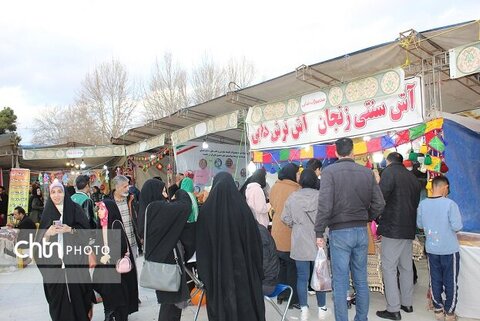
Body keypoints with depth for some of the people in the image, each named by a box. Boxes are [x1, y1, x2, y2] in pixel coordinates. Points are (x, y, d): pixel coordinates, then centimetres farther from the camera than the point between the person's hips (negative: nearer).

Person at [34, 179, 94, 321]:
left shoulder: (75, 209, 1)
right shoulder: (47, 212, 7)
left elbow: (86, 230, -2)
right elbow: (39, 239, 6)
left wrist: (71, 230, -18)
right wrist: (48, 232, -15)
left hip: (74, 258, -2)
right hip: (54, 261, 2)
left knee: (76, 290, 2)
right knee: (59, 293, 4)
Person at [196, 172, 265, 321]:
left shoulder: (206, 210, -9)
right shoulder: (242, 207, -10)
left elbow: (201, 245, -3)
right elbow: (255, 239, -4)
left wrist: (204, 271, 6)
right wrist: (257, 268, 7)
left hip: (217, 267, 0)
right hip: (242, 265, 0)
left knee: (220, 303, 11)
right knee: (245, 303, 13)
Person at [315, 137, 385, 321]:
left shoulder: (329, 171, -9)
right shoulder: (367, 172, 2)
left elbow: (325, 204, -17)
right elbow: (379, 204, 2)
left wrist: (319, 232, -10)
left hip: (339, 232, -4)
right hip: (361, 232, 4)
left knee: (340, 283, 4)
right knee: (361, 281, 16)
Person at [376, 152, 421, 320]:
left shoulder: (389, 171, -8)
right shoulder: (412, 177, 14)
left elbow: (380, 198, -14)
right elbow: (416, 202, 18)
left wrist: (378, 219, 1)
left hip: (393, 228, -8)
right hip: (409, 229, 8)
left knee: (389, 268, -2)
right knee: (406, 267, 16)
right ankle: (407, 303, 26)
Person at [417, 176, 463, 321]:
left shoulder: (423, 204, -4)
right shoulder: (450, 203, -17)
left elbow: (419, 224, 5)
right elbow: (457, 226, -17)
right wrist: (448, 225, 3)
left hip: (431, 249, 4)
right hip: (449, 249, -3)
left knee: (435, 280, 14)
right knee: (451, 282, 11)